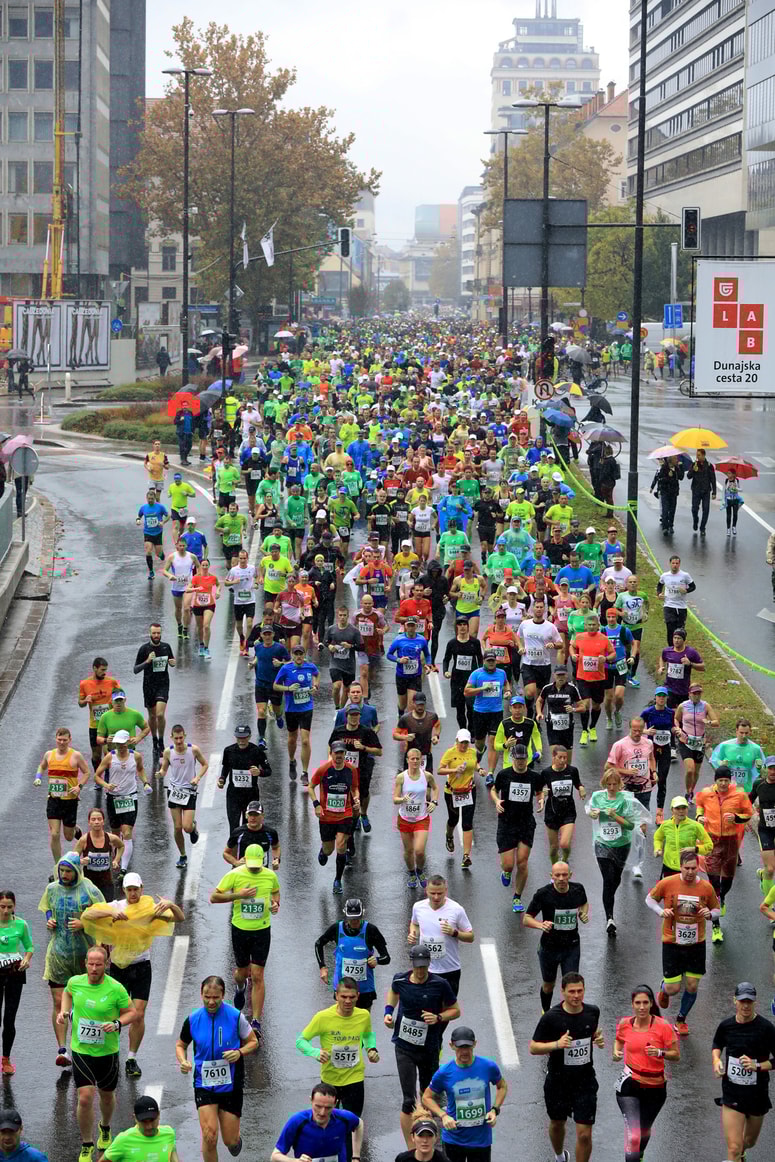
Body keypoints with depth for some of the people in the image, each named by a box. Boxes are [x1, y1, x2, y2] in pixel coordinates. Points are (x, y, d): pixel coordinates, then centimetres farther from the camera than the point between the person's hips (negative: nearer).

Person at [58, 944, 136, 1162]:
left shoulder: (116, 988, -15)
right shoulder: (75, 982, -7)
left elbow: (131, 1012, -3)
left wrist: (117, 1024, -22)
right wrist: (64, 1011, 0)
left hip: (107, 1052, 0)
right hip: (81, 1051, 0)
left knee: (107, 1095, 18)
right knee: (85, 1098, -10)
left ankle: (105, 1129, 51)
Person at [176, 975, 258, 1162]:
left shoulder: (235, 1016, -9)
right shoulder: (193, 1019, -5)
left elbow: (253, 1042, 2)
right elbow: (181, 1044, 12)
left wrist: (239, 1052, -18)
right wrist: (183, 1062, -10)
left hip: (231, 1085, 0)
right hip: (204, 1085, 0)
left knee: (231, 1141, 5)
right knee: (209, 1136, -14)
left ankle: (235, 1141, 42)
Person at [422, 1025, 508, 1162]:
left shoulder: (488, 1066, -10)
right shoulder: (444, 1072, -12)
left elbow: (502, 1086, 10)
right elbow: (427, 1097, 1)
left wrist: (495, 1110, -6)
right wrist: (443, 1116, -16)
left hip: (481, 1139, 0)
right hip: (454, 1139, 0)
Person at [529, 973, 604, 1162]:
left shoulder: (593, 1011, -6)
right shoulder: (551, 1017, -17)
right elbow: (534, 1047, -12)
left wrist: (598, 1039, -6)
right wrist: (557, 1044, -29)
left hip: (585, 1080, 1)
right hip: (558, 1081, -1)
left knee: (584, 1134, -7)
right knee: (557, 1124, 23)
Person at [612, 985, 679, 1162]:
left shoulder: (663, 1026, -13)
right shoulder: (624, 1024, -5)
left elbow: (676, 1055, -8)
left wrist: (660, 1053, -27)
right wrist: (616, 1052, -3)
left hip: (655, 1087, 1)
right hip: (630, 1084, -1)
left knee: (645, 1130, 25)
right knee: (633, 1135, -18)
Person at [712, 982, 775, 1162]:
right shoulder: (726, 1025, -3)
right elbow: (717, 1045, 19)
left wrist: (757, 1066, -22)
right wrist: (716, 1060, 0)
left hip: (757, 1094, 0)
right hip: (732, 1093, 0)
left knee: (749, 1142, 23)